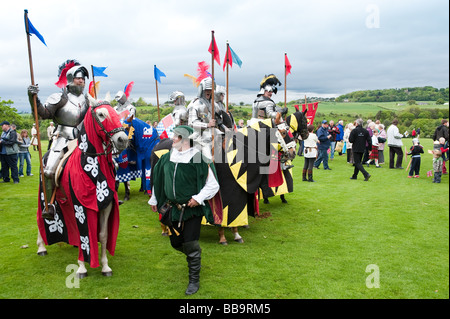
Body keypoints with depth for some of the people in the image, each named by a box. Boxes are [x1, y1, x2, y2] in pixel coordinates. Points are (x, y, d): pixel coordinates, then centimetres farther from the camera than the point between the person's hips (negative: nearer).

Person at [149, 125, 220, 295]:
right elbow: (158, 178, 18)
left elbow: (213, 185, -10)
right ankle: (194, 257, 48)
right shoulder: (167, 158, 4)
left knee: (190, 244, -4)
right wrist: (154, 199, 22)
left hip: (192, 209, -6)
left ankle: (194, 280, 16)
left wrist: (198, 198, -18)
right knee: (176, 242, 14)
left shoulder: (199, 159, -15)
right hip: (173, 208, 6)